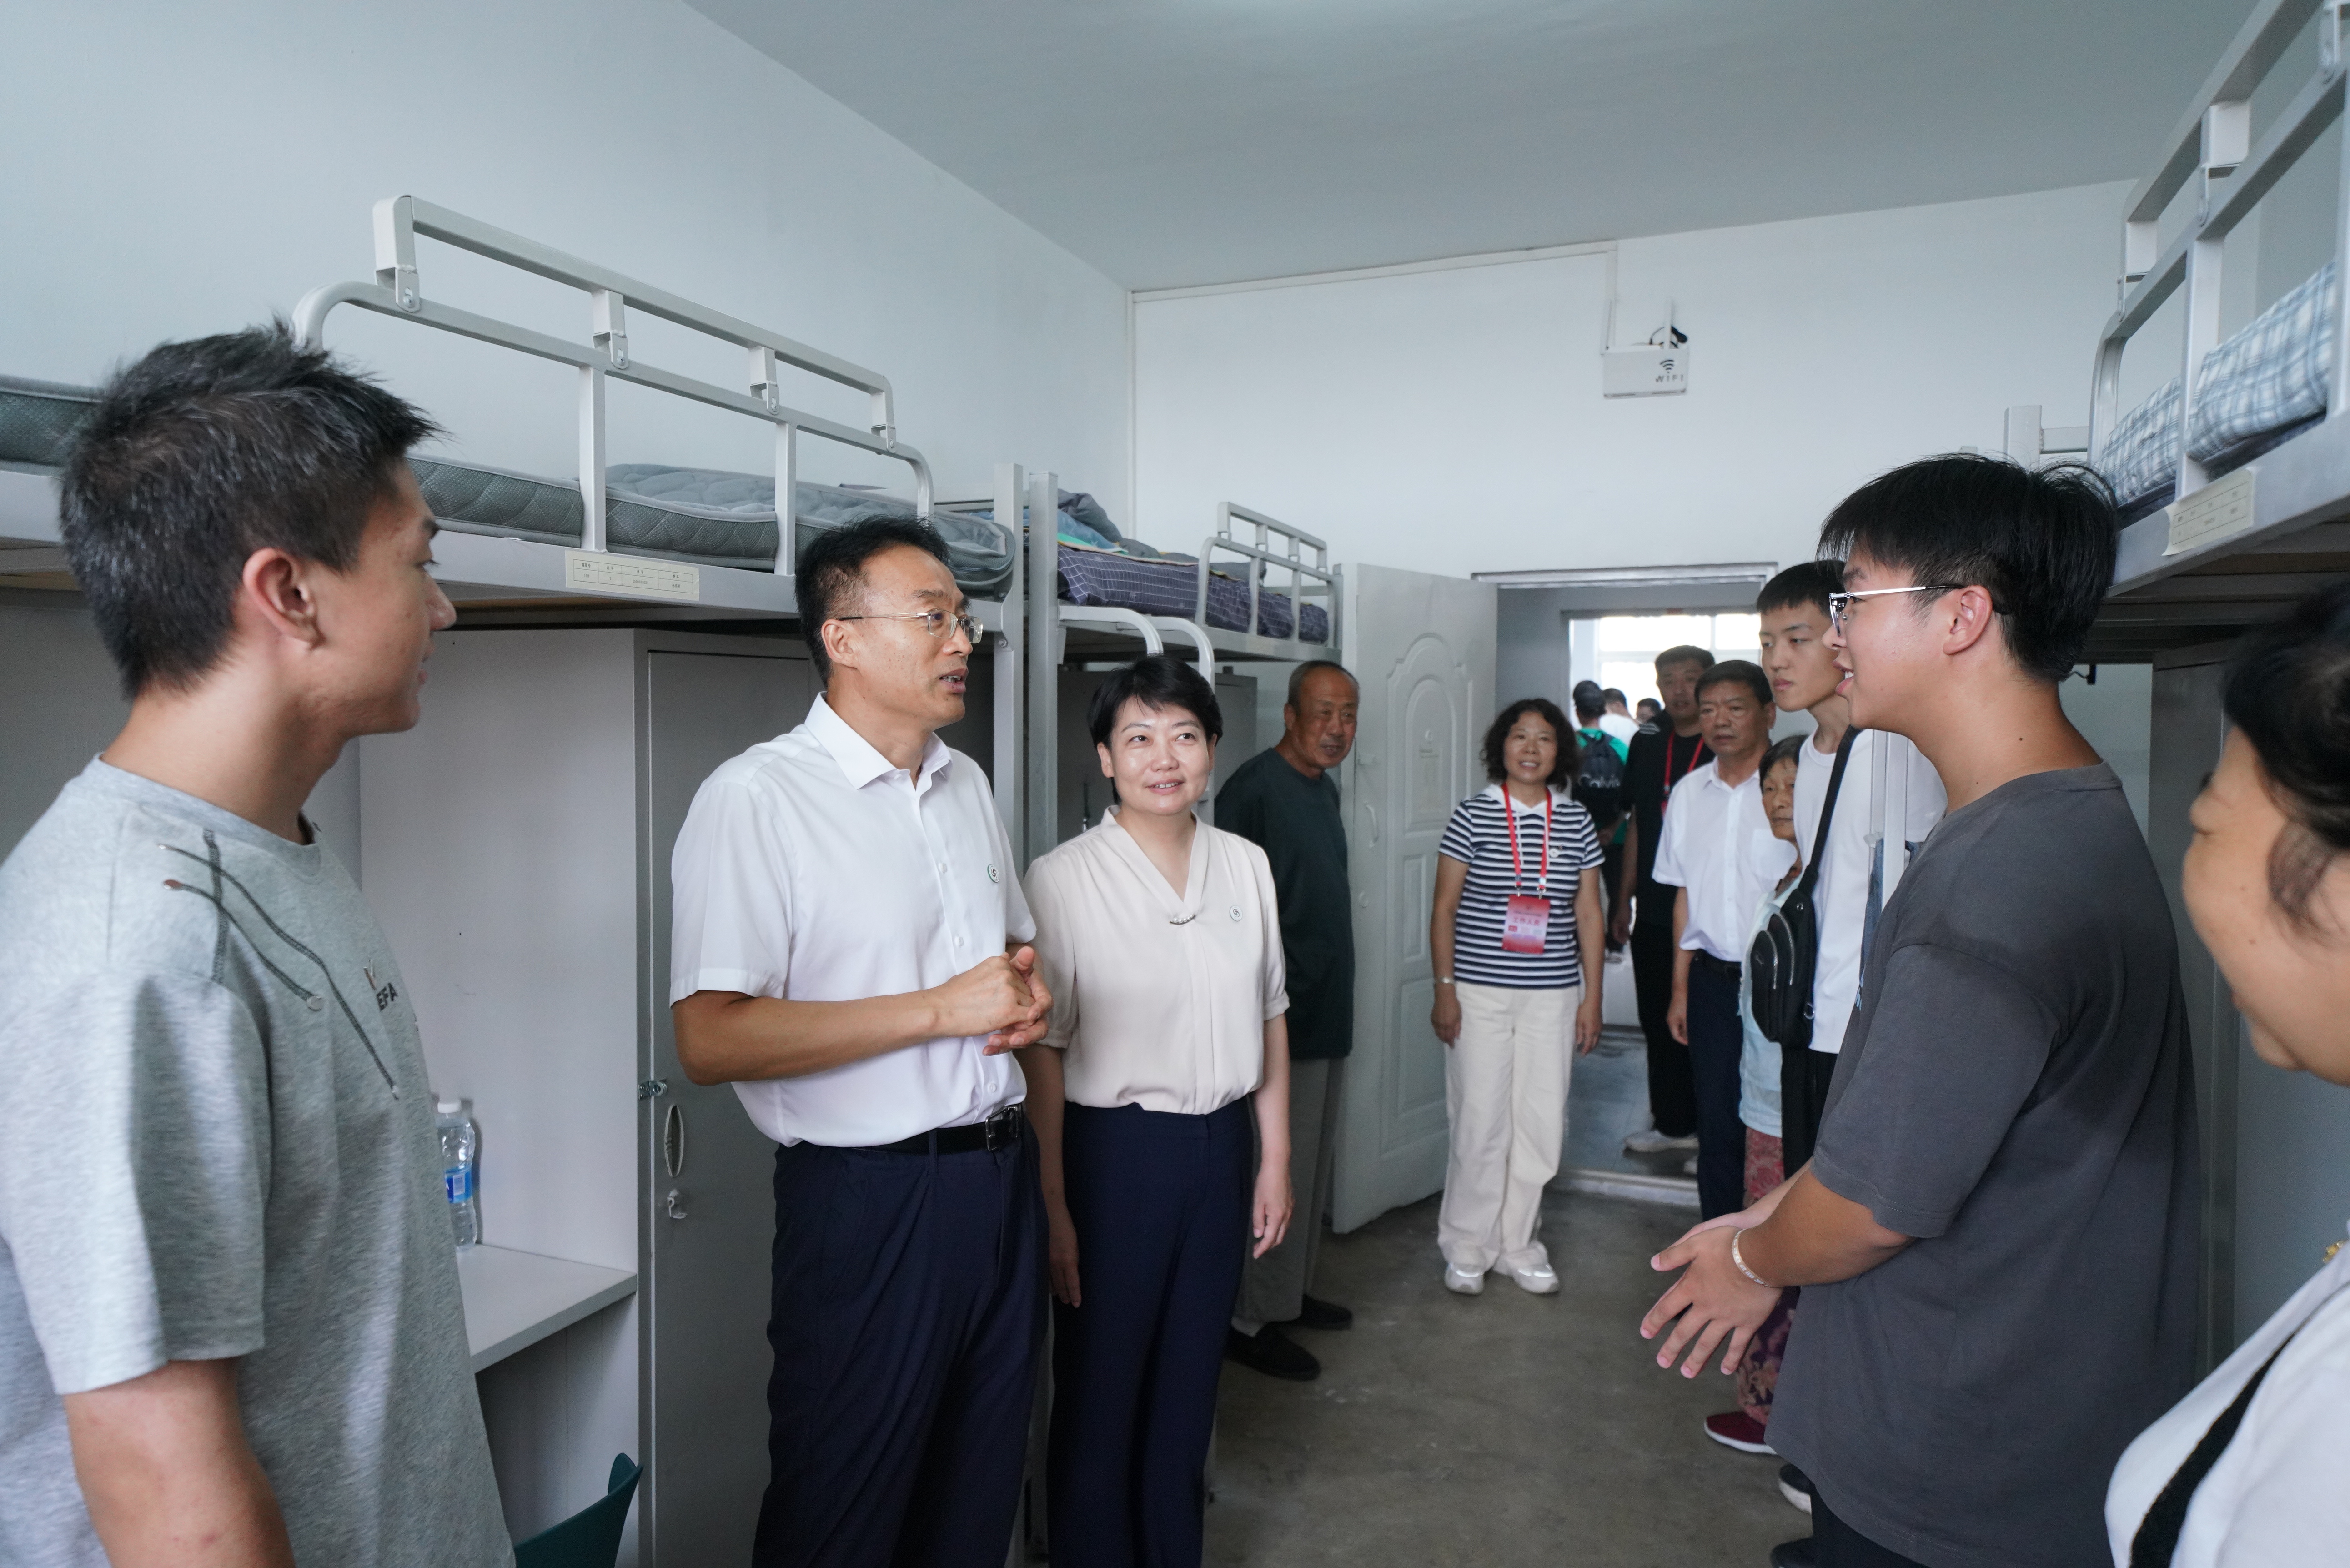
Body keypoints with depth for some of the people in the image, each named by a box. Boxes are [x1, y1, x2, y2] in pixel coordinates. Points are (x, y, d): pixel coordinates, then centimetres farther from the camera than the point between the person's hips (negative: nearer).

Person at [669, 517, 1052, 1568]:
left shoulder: (968, 785, 10)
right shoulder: (755, 798, -14)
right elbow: (710, 1041, -21)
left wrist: (1027, 992, -2)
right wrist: (941, 1010, -21)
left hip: (1000, 1175, 7)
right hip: (871, 1196, -6)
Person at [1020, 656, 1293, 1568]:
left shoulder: (1246, 867, 2)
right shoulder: (1062, 879, -13)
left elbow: (1270, 1021, 8)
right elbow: (1042, 1053, -12)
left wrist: (1274, 1160, 9)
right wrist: (1054, 1208, -11)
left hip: (1220, 1148, 5)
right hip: (1113, 1150, -4)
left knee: (1189, 1384, 20)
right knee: (1100, 1391, 12)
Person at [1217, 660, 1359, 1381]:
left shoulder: (1324, 786, 12)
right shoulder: (1254, 788, -17)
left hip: (1327, 1010, 9)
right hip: (1284, 1016, -9)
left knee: (1312, 1163, 18)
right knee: (1280, 1167, -1)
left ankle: (1290, 1290, 33)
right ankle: (1252, 1318, 13)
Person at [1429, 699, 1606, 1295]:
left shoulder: (1576, 821, 6)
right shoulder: (1473, 816, -3)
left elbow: (1588, 915, 9)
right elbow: (1444, 910, -1)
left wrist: (1592, 997, 7)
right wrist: (1445, 990, -6)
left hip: (1553, 995, 3)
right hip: (1480, 993, -3)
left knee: (1543, 1123, 6)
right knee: (1482, 1123, 0)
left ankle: (1517, 1245, 25)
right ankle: (1467, 1248, 18)